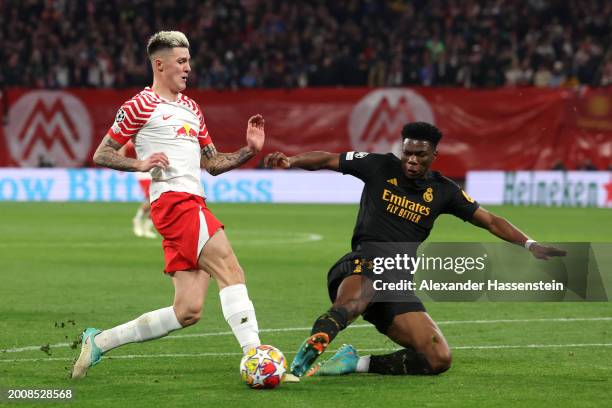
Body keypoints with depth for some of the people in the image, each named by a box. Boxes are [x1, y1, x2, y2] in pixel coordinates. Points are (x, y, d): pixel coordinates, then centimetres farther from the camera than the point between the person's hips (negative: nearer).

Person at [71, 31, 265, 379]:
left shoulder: (191, 108, 26)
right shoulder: (142, 105, 2)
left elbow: (213, 164, 28)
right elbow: (101, 154, 2)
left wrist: (249, 150, 12)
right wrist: (139, 164, -15)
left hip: (193, 203, 8)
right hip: (173, 199, -8)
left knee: (188, 310, 1)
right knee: (232, 272, -21)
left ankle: (100, 341, 12)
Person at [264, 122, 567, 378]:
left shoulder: (442, 191, 12)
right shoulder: (380, 167, 5)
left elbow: (490, 221, 16)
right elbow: (327, 160, 7)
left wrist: (529, 245, 5)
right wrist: (290, 161, -10)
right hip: (364, 263, -5)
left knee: (439, 359, -11)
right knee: (354, 301, -45)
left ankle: (359, 363, -8)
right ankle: (306, 355, -63)